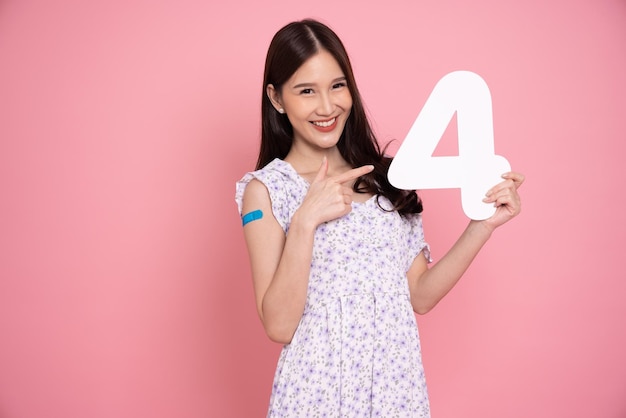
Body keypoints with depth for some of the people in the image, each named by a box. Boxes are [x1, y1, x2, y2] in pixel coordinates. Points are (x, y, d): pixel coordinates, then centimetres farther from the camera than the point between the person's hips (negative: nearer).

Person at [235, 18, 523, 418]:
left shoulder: (385, 175, 3)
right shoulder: (266, 189, -7)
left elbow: (420, 295, 3)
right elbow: (278, 326, -14)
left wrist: (483, 225, -6)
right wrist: (305, 220, -23)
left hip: (399, 382, 3)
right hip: (320, 385, -3)